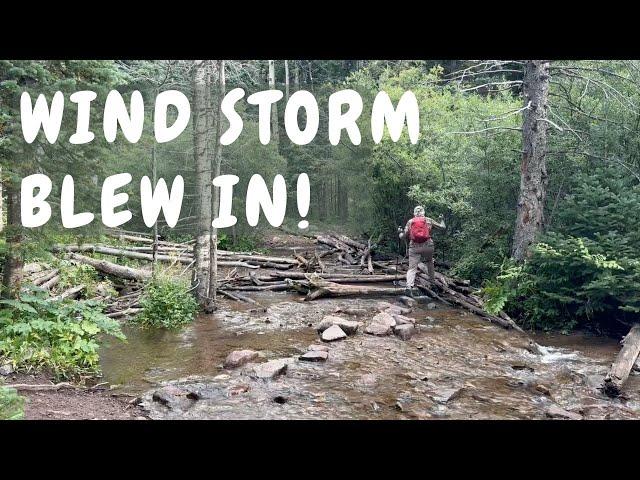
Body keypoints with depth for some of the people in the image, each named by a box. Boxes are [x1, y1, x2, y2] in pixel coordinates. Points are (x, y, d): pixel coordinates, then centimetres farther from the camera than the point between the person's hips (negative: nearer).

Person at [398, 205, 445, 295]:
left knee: (412, 268, -3)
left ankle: (409, 286, -22)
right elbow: (442, 227, 14)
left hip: (414, 247, 0)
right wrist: (442, 220, 34)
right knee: (430, 262, 26)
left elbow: (403, 236, 8)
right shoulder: (428, 220, 9)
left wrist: (400, 231, 29)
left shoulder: (410, 222, 10)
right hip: (427, 246, 0)